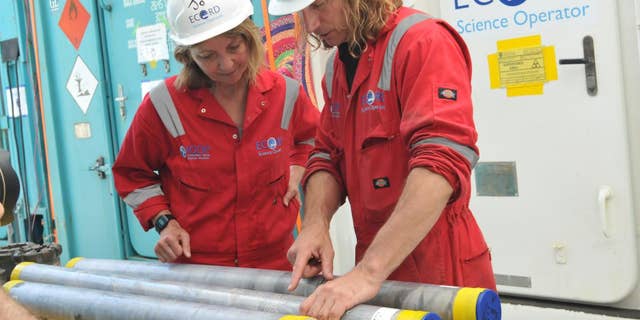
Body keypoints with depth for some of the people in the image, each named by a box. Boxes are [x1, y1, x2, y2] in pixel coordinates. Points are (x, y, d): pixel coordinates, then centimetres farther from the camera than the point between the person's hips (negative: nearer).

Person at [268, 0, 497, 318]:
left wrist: (369, 272, -34)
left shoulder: (423, 41, -17)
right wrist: (315, 224, -10)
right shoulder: (335, 68, 8)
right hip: (375, 264, 7)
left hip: (438, 267, -7)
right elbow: (327, 157, 10)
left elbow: (442, 159, -28)